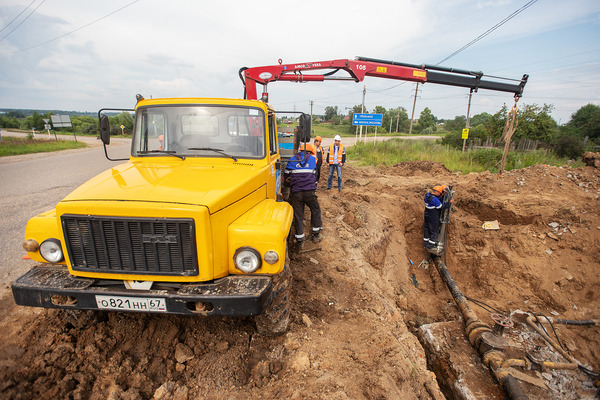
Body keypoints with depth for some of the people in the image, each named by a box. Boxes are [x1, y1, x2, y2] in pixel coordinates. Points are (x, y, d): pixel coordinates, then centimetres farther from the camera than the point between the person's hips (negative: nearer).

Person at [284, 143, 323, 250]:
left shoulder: (292, 160, 10)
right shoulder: (312, 159, 12)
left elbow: (286, 176, 10)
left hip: (295, 192, 1)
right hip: (309, 191, 0)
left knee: (298, 215, 7)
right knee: (315, 211, 21)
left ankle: (300, 241, 12)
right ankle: (316, 235, 30)